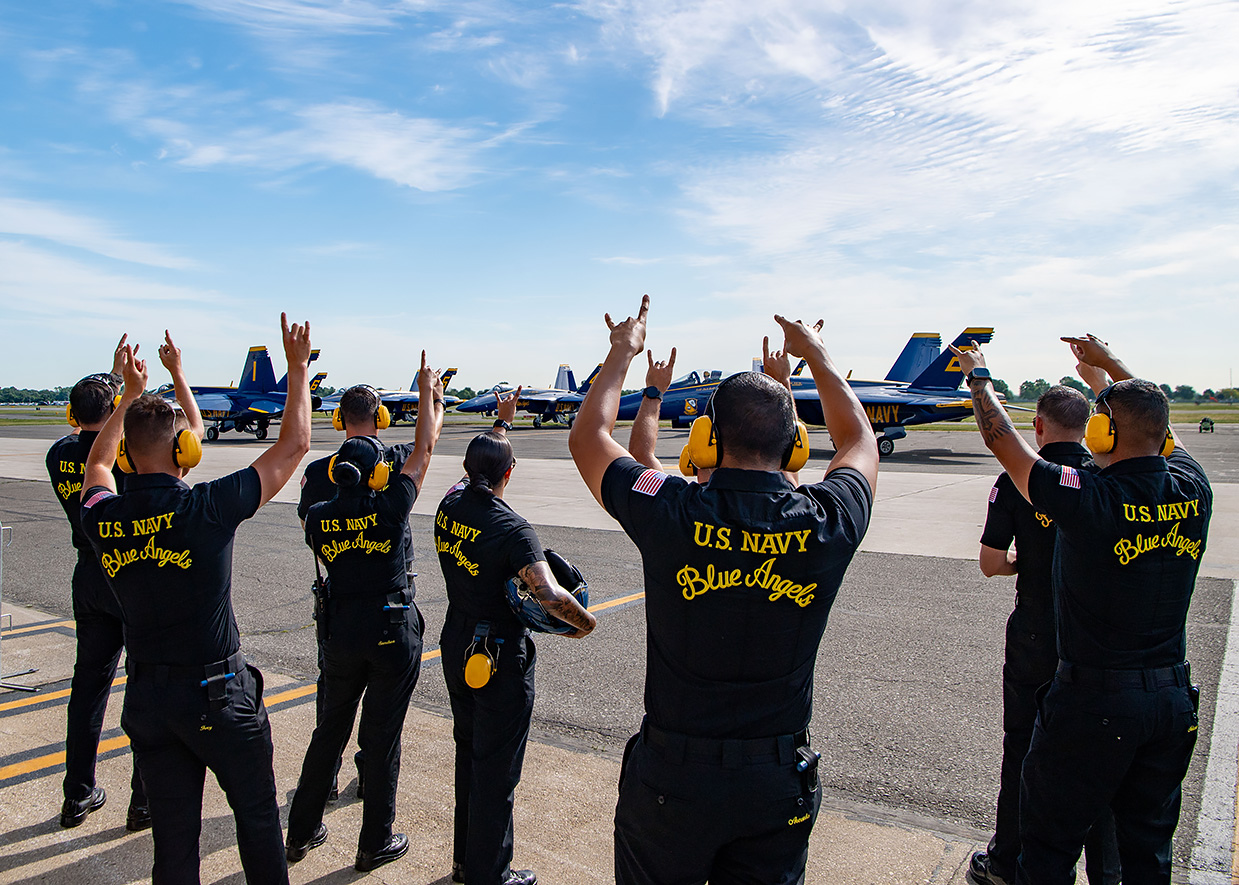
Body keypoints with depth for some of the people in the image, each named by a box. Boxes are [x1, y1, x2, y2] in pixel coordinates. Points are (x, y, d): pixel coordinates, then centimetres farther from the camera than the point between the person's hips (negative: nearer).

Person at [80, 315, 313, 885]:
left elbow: (97, 462, 19)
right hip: (217, 694, -5)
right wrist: (298, 367, 1)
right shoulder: (207, 509, -20)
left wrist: (131, 393, 27)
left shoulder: (102, 518, -7)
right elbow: (294, 445, -10)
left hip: (146, 698, 5)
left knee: (173, 835, 16)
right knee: (257, 817, 15)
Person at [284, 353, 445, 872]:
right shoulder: (389, 508, -15)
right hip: (392, 633, -4)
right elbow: (424, 450, -3)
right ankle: (375, 844, 20)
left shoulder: (318, 517, -5)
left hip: (340, 631, 4)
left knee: (330, 730, 19)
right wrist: (428, 395, 11)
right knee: (382, 737, 7)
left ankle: (301, 832, 31)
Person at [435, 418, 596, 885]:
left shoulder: (450, 505, -4)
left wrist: (502, 420, 32)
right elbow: (550, 595, -37)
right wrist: (586, 622, -18)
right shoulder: (513, 529, -25)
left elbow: (474, 473, 19)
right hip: (501, 658, -8)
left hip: (456, 647, 8)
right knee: (496, 768, 6)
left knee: (468, 752, 22)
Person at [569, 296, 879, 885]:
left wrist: (623, 352, 11)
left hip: (671, 776, -1)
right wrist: (816, 355, 21)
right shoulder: (826, 526, -15)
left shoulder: (675, 515, -21)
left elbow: (587, 437, -2)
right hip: (778, 787, 2)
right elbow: (859, 441, 9)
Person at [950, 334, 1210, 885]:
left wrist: (977, 375, 7)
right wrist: (1111, 364, 28)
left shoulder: (1089, 499, -22)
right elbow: (1157, 427, 16)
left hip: (1094, 699, -6)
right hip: (1174, 698, 6)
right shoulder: (1193, 490, -5)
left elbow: (1003, 442, -10)